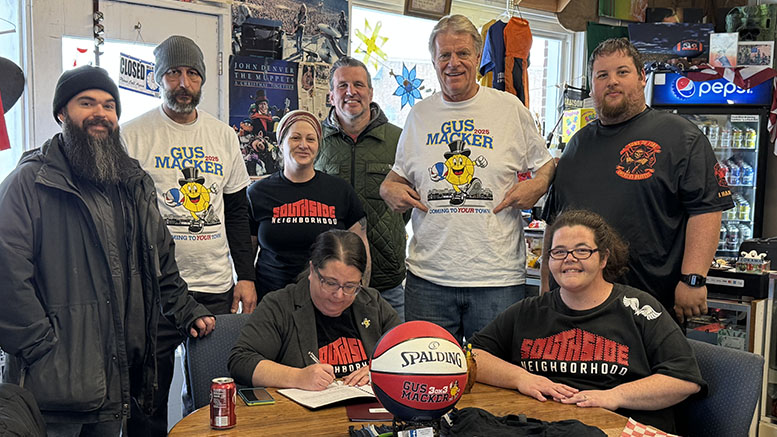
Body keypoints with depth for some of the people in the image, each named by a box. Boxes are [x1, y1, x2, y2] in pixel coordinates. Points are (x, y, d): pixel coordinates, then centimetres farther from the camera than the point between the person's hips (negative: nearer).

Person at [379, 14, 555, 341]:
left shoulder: (510, 108, 5)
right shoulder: (419, 115, 11)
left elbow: (545, 164, 13)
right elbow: (399, 174, 20)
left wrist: (537, 185, -8)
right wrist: (389, 189, -1)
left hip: (498, 276, -1)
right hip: (429, 275, 2)